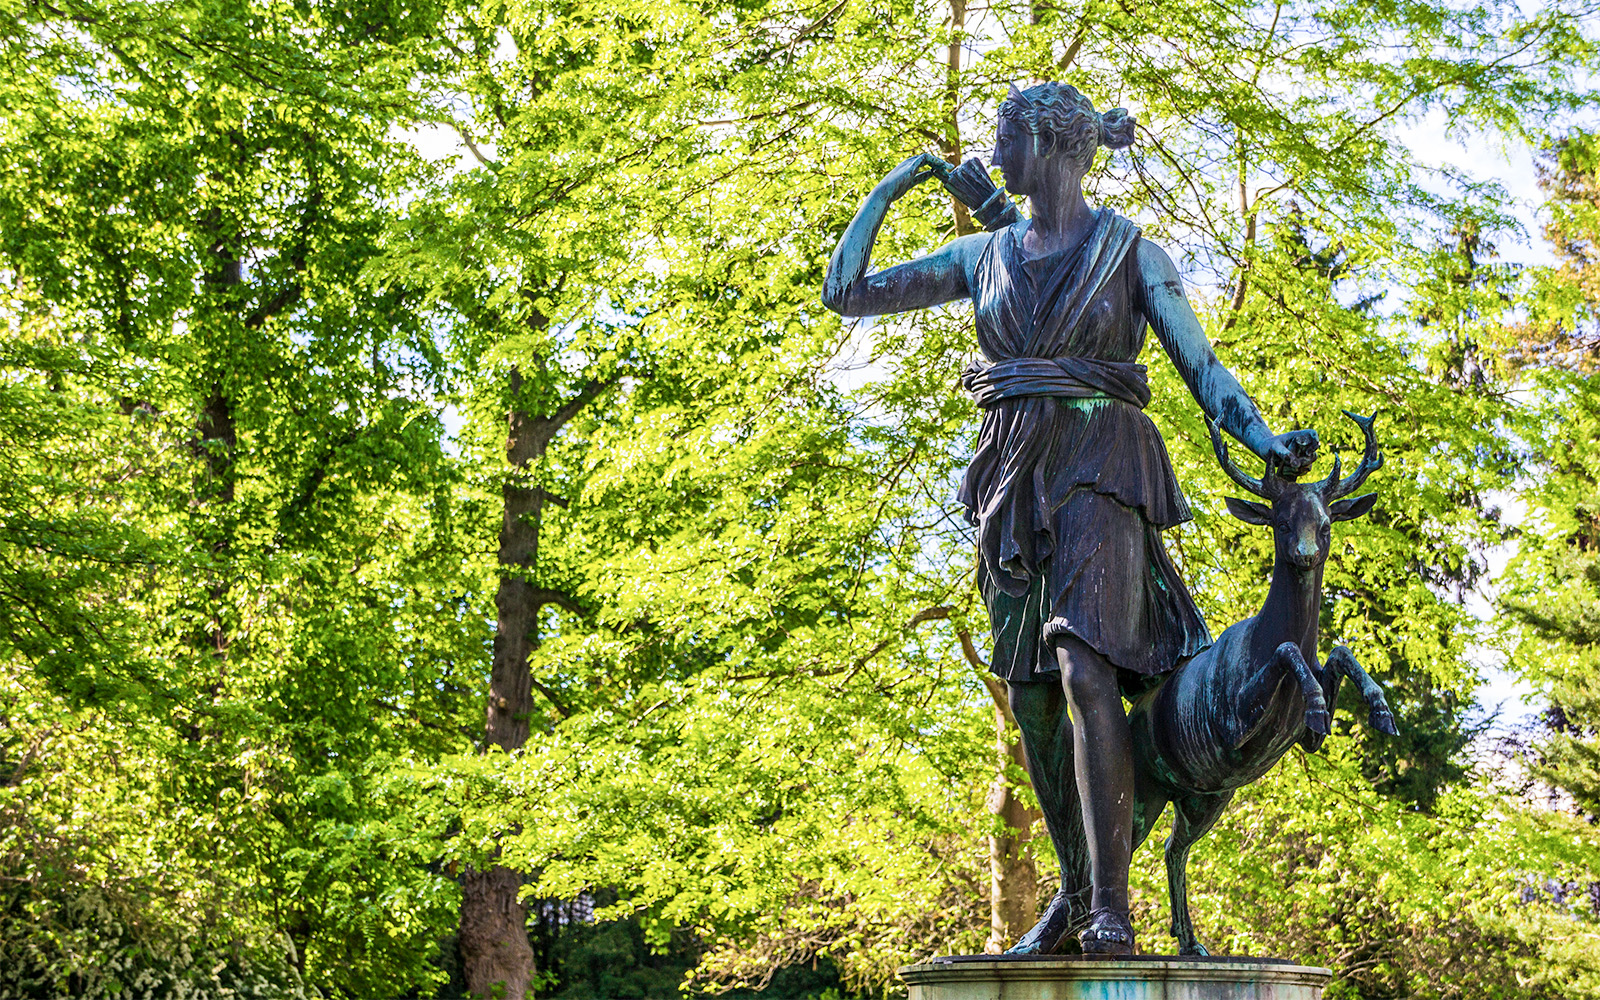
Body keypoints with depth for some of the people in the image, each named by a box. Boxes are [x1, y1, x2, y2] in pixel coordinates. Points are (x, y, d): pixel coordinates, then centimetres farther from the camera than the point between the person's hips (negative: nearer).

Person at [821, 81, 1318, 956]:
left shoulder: (1133, 254, 3)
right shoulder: (986, 256, 15)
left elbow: (1202, 368, 0)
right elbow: (846, 293, 16)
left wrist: (1267, 442, -16)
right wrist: (889, 187, 16)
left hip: (1099, 468, -5)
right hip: (1014, 481, 5)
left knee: (1085, 672, -23)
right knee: (1032, 700, 6)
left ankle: (1111, 905, -21)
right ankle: (1076, 888, 21)